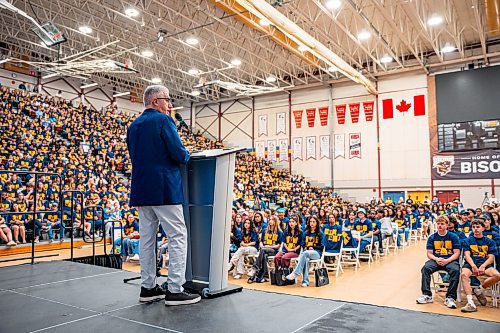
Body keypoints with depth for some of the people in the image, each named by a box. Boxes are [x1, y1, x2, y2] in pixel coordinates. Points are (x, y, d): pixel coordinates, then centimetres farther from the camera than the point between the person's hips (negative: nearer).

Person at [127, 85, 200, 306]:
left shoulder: (133, 126, 15)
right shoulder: (163, 120, -8)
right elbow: (179, 153, -16)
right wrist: (186, 155, 7)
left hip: (141, 190, 8)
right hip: (164, 189, -8)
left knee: (147, 238, 12)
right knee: (177, 237, -2)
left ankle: (148, 288, 19)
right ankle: (175, 291, -2)